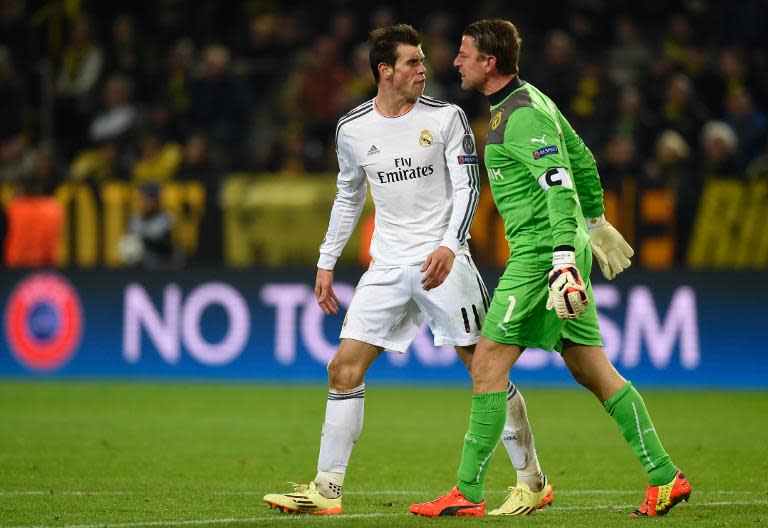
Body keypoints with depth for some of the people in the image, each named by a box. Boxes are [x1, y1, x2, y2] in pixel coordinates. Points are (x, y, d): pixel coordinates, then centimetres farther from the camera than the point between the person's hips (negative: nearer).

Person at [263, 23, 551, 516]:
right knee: (344, 367, -4)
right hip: (387, 266, 4)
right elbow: (349, 195, 19)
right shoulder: (353, 129, 5)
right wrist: (327, 262, 17)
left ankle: (532, 479, 7)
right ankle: (326, 490, 1)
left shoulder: (446, 117, -4)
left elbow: (467, 186, -7)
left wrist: (449, 246, -22)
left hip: (442, 259, -3)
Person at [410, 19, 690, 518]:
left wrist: (564, 259, -34)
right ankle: (665, 476, 9)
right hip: (555, 249, 10)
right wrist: (597, 222, 36)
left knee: (488, 363, -8)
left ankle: (468, 493, -6)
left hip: (540, 252, -10)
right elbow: (583, 158, 25)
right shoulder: (532, 99, 15)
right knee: (593, 369, 10)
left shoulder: (522, 116, -16)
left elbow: (559, 185, -26)